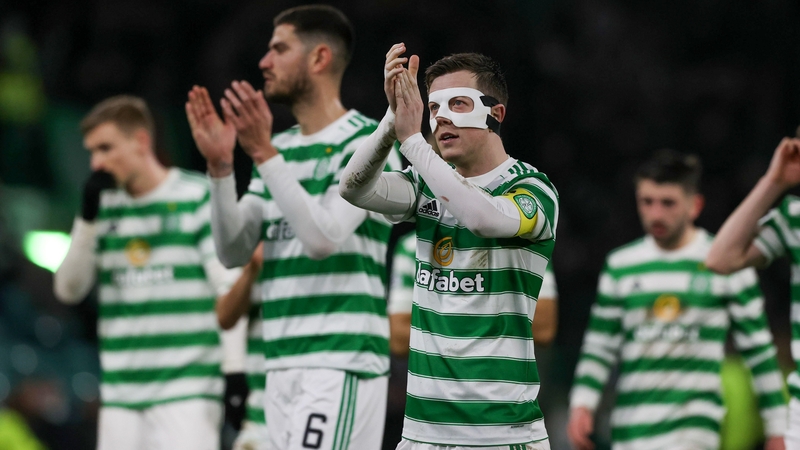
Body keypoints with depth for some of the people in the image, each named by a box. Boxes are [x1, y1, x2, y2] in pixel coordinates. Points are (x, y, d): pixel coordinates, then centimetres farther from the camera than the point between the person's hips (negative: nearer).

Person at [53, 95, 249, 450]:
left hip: (187, 391, -6)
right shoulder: (105, 207, 14)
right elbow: (69, 290, 9)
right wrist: (88, 217, -2)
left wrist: (236, 373, -11)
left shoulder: (199, 197, -2)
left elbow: (229, 290, -5)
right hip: (120, 392, 6)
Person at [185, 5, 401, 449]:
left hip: (339, 364, -8)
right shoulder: (281, 147, 17)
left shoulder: (367, 142, -6)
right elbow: (233, 251, 12)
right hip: (282, 362, 8)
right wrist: (220, 166, -1)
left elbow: (324, 237, -19)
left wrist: (263, 153, -20)